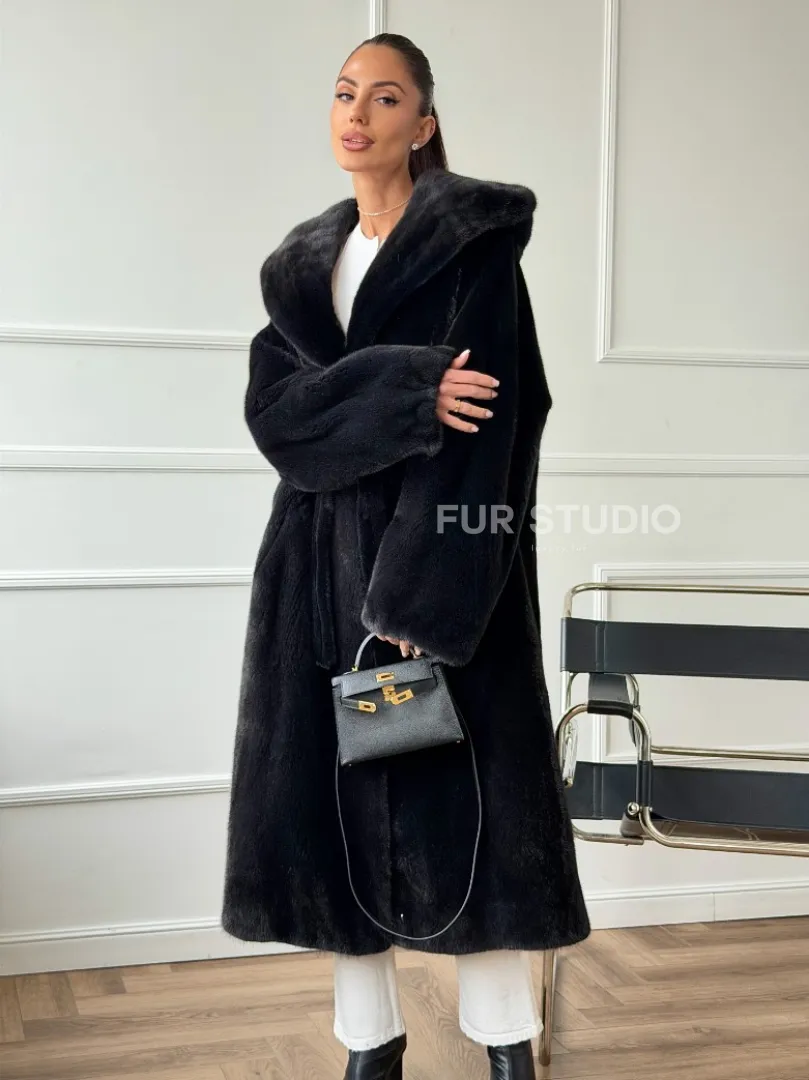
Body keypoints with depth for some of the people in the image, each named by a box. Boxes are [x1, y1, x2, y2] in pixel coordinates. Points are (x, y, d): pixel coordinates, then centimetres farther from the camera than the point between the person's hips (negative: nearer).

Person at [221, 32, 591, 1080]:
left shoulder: (477, 240, -3)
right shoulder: (302, 263, 15)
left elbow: (485, 421, -13)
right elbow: (272, 407, 0)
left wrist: (419, 593, -21)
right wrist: (403, 388, -18)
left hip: (441, 554, -5)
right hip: (319, 558, 5)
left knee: (459, 792, -3)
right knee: (335, 792, 5)